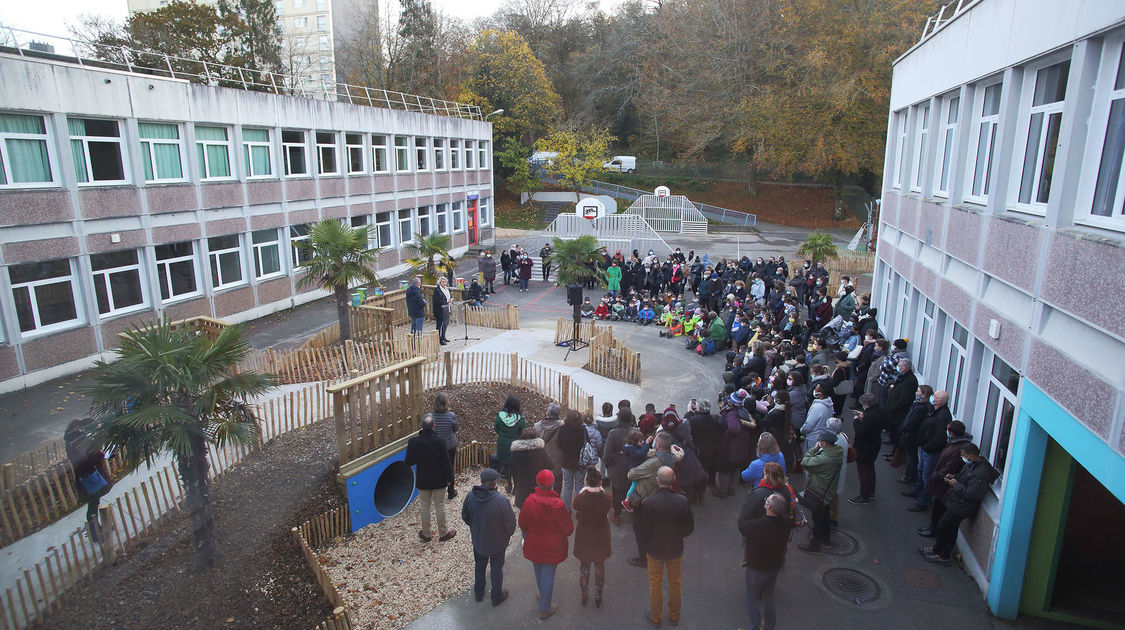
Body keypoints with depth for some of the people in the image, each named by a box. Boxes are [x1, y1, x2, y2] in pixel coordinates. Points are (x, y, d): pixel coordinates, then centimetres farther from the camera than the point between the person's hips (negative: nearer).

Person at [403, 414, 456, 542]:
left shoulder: (413, 442, -16)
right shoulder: (439, 442, -20)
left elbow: (408, 462, -6)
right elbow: (446, 462, -13)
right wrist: (449, 478, 0)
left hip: (422, 480, 1)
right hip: (438, 480, -1)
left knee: (424, 506, 17)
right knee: (440, 505, 13)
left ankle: (426, 534, 29)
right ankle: (443, 533, 27)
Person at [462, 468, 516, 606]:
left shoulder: (470, 496, -20)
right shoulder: (502, 501, -32)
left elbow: (465, 517, -3)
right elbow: (510, 523, -20)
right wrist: (508, 535, 3)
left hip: (477, 540, 3)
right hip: (497, 542, -3)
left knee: (479, 565, 28)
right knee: (497, 568, 21)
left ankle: (478, 593, 48)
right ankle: (496, 597, 41)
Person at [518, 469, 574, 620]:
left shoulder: (529, 502, -20)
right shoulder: (558, 505, -28)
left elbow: (522, 525, -4)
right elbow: (568, 529, -16)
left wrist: (526, 538, 15)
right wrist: (564, 534, 7)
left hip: (533, 545, 3)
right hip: (552, 547, -3)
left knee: (538, 572, 27)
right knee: (548, 575, 14)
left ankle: (542, 594, 52)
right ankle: (544, 609, 28)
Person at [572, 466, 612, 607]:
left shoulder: (579, 497, -25)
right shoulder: (607, 497, -23)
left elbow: (577, 517, -10)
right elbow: (608, 511, -4)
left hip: (584, 536, -1)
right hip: (601, 536, 1)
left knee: (584, 566, 22)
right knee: (600, 566, 22)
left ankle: (584, 595, 37)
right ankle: (598, 597, 35)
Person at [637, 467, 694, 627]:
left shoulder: (648, 503, -27)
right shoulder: (683, 501, -22)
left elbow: (643, 530, -16)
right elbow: (689, 528, -10)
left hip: (654, 549, -2)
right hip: (676, 549, 2)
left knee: (655, 583, 20)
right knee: (675, 583, 24)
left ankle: (655, 617, 38)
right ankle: (674, 616, 42)